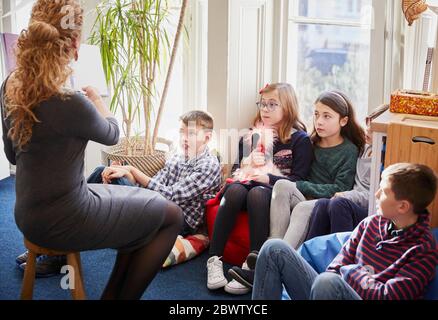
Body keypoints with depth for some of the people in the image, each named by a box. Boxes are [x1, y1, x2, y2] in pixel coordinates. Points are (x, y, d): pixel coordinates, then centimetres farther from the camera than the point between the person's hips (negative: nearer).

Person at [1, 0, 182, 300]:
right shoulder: (70, 104, -28)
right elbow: (112, 134, -5)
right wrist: (97, 100, 15)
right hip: (63, 221, -8)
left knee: (147, 206, 23)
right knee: (172, 216, 9)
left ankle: (111, 293, 27)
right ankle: (124, 296, 18)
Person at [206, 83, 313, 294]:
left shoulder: (300, 139, 4)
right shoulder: (251, 136, 19)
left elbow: (299, 179, -5)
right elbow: (235, 170, 19)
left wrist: (268, 178, -19)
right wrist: (247, 164, -4)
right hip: (251, 184, 4)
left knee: (257, 192, -37)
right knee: (235, 190, -31)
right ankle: (214, 260, -35)